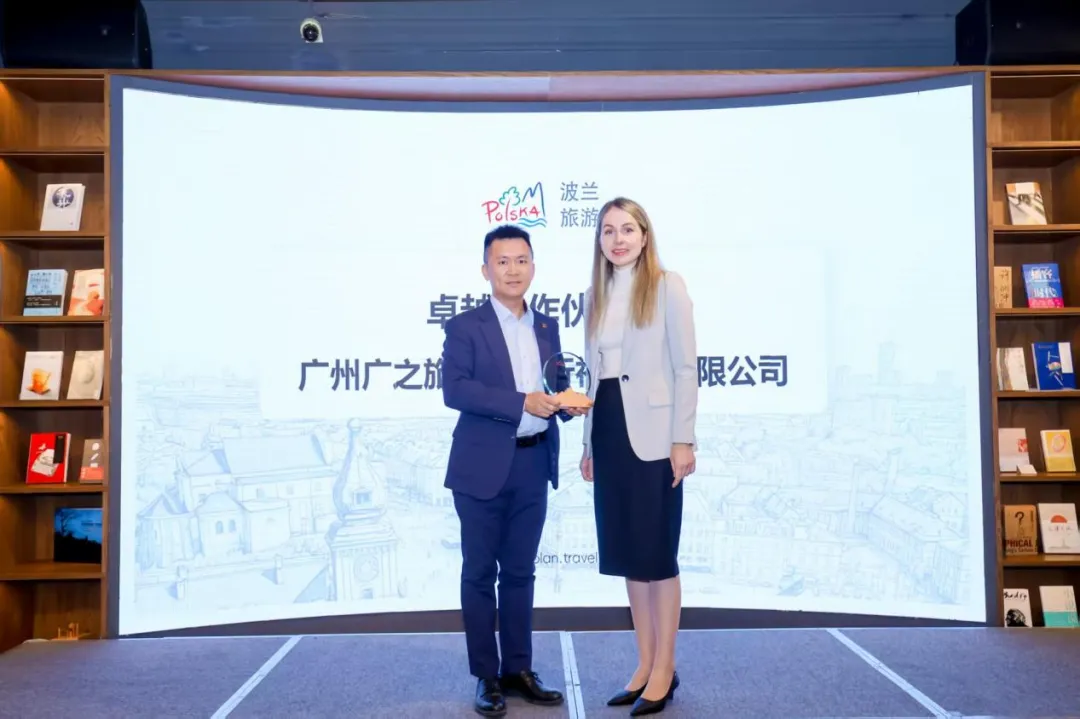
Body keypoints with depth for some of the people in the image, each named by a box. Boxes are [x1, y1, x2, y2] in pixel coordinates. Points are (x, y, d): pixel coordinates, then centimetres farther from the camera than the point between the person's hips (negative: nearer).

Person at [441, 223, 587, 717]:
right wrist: (522, 402, -22)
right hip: (484, 468, -5)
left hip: (534, 467, 5)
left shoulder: (547, 327, 12)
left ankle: (518, 669, 25)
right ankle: (487, 677, 18)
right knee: (480, 573, 5)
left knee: (520, 572, 14)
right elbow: (454, 390, -16)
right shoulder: (465, 326, -5)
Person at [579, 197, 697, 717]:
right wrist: (588, 443, 13)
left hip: (651, 432, -6)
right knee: (627, 552, 11)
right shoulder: (596, 296, 13)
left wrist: (683, 440, -14)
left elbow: (686, 367, -8)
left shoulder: (667, 286, -3)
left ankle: (665, 670, 15)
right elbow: (595, 372, 14)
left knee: (658, 553, 2)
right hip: (609, 432, 6)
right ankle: (645, 664, 23)